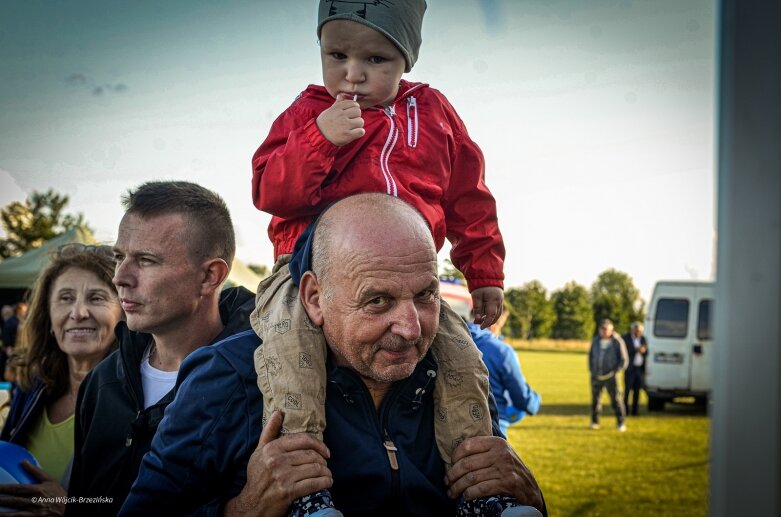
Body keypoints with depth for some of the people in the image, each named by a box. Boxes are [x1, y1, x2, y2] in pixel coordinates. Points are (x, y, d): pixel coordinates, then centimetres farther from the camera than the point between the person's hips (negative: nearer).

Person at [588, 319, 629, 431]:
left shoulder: (617, 341, -6)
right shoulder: (595, 340, 6)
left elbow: (623, 360, -3)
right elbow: (591, 356, 18)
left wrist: (614, 372, -11)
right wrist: (591, 370, 7)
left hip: (610, 376, -4)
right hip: (596, 376, 4)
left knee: (616, 399, -5)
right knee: (595, 399, 8)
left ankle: (621, 423, 2)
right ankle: (595, 422, 19)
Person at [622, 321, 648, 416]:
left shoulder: (642, 338, 13)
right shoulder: (626, 338, -3)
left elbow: (646, 353, 13)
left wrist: (644, 351, -9)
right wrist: (635, 350, -21)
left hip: (640, 368, 4)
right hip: (630, 368, -4)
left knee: (637, 390, 3)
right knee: (627, 389, -7)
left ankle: (634, 410, 6)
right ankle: (625, 409, -1)